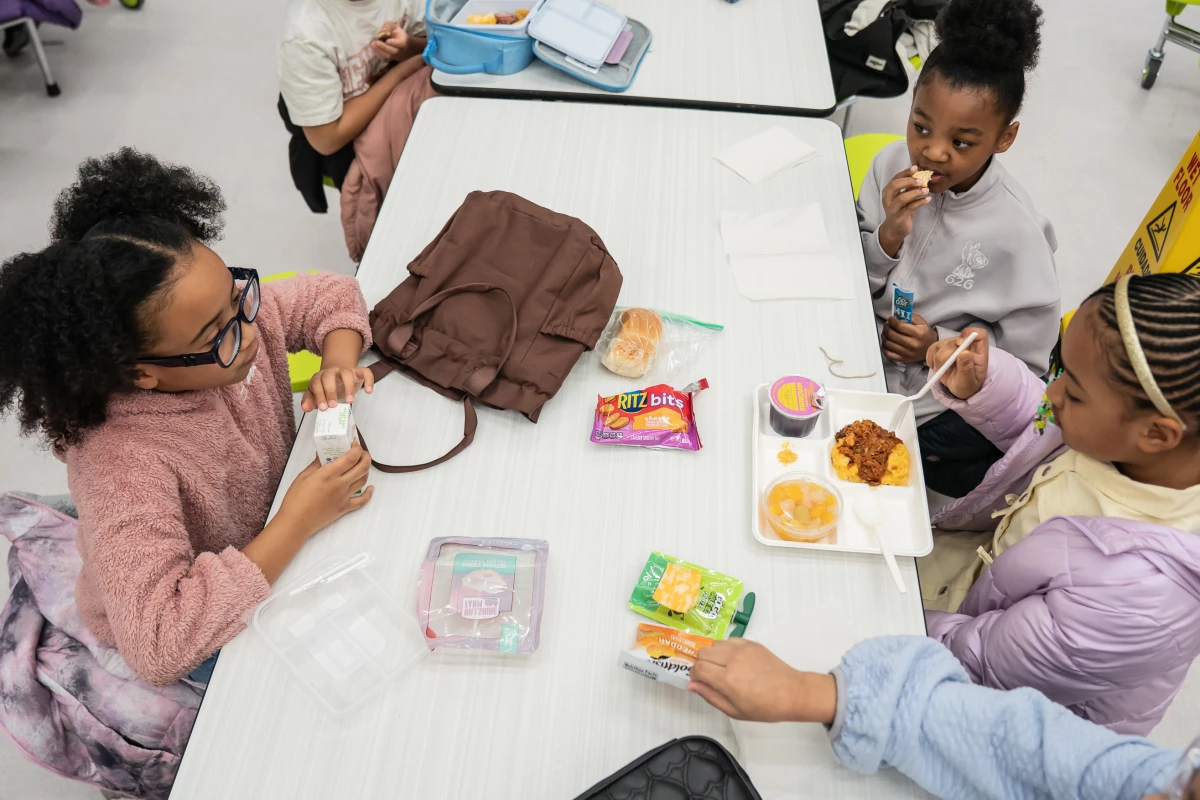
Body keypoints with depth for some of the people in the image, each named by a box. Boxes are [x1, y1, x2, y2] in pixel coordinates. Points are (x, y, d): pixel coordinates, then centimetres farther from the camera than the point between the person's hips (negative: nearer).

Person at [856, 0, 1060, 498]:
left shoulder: (1016, 233, -20)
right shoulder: (892, 165, -11)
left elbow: (1026, 362, -9)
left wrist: (941, 346, -23)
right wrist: (889, 234, -23)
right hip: (861, 351, 4)